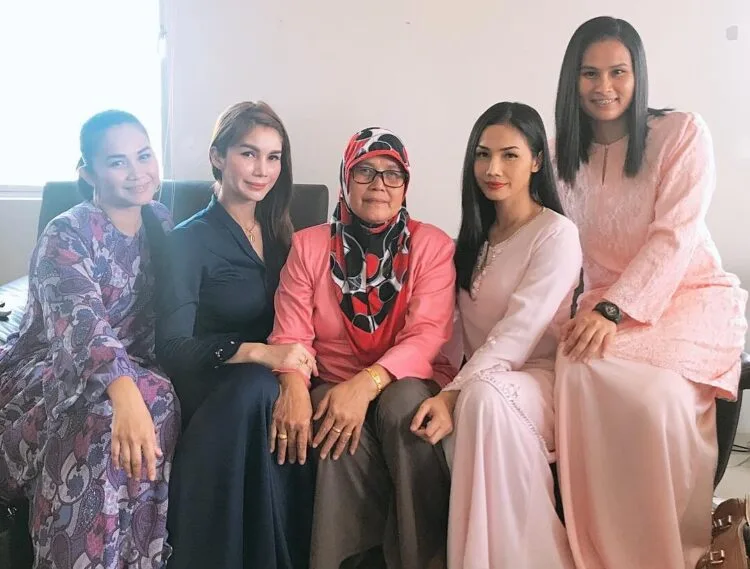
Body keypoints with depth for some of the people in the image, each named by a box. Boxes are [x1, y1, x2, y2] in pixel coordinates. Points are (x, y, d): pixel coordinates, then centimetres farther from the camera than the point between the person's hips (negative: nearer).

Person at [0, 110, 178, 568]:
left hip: (130, 370, 5)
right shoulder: (66, 235, -16)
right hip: (49, 371, -4)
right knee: (105, 414, -36)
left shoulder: (162, 222, 5)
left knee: (156, 400, -29)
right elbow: (81, 323, -34)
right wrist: (126, 394, -52)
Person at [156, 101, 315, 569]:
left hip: (263, 383, 4)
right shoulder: (189, 239, -4)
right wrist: (260, 353, -30)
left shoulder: (278, 232, 12)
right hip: (209, 393, -3)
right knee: (258, 386, -36)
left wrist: (294, 358, -13)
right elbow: (173, 346, -14)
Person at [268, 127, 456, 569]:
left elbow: (428, 335, -13)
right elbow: (291, 334, -3)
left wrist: (367, 383, -29)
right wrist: (294, 386, -26)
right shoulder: (308, 246, 6)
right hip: (332, 384, 1)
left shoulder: (433, 245, 0)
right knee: (343, 431, -33)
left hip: (405, 383, 0)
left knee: (403, 405, -34)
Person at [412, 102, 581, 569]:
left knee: (485, 395, -37)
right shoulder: (476, 235, 16)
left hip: (540, 378, -5)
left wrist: (454, 394, -28)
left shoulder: (557, 233, -7)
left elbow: (517, 333, -19)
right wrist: (453, 391, -5)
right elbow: (466, 329, 13)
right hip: (481, 379, 6)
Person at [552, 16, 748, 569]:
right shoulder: (566, 152, 9)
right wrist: (587, 313, -10)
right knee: (581, 372, -32)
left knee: (653, 390, -35)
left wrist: (613, 311, -26)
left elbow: (674, 236, -14)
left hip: (693, 294, -3)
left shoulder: (683, 133, -5)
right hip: (606, 303, 3)